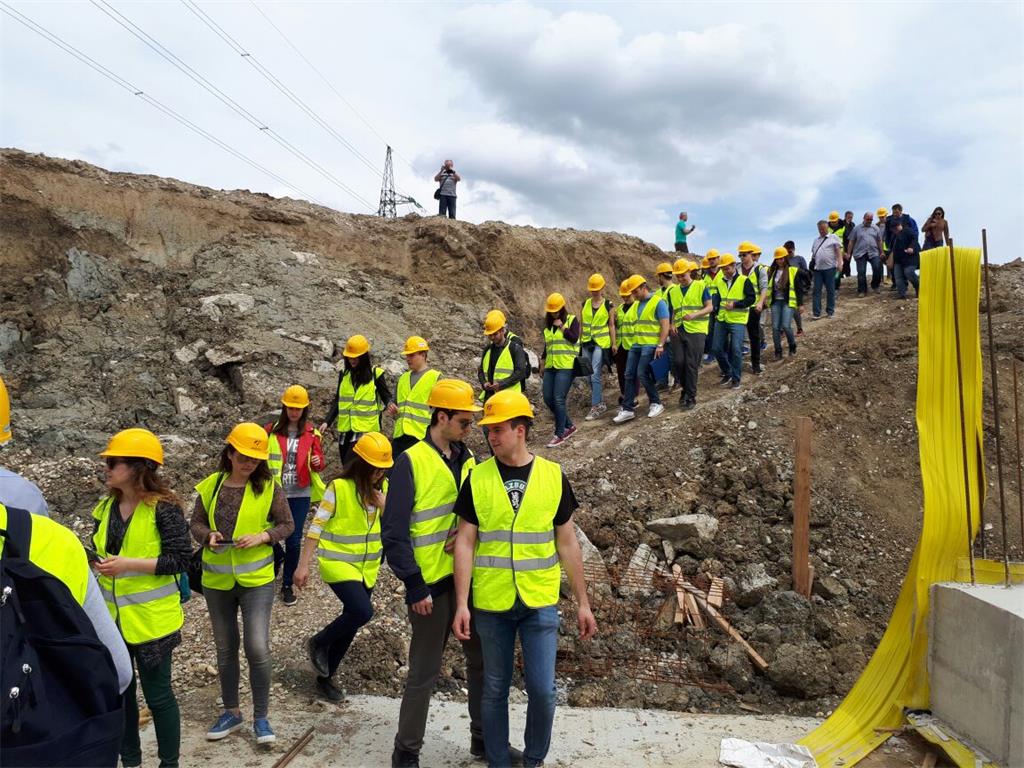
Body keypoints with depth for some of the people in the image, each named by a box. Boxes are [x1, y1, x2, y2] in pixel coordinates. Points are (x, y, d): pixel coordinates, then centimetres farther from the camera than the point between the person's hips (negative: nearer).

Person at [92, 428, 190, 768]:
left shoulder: (163, 507, -17)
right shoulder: (107, 506, 3)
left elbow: (181, 558, -19)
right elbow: (101, 550, 16)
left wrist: (128, 564, -23)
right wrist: (95, 561, -7)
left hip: (150, 618, -6)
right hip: (113, 617, 7)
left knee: (157, 694, 7)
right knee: (118, 692, 18)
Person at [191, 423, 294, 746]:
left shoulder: (268, 487, -9)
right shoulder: (211, 485, -2)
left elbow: (287, 524, -3)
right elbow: (196, 523, 6)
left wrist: (262, 536, -20)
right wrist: (209, 535, -15)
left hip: (256, 579, -3)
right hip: (217, 580, 3)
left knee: (257, 648, -7)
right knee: (225, 648, 16)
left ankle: (261, 717, 14)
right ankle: (232, 711, 34)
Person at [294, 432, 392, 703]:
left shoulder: (383, 488, -1)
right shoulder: (339, 487, -17)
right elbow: (317, 525, -13)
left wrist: (385, 507, -16)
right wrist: (303, 564, -13)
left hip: (367, 566, 6)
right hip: (338, 562, -6)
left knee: (351, 623, 12)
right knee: (362, 611, -22)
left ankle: (325, 677, 31)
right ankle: (318, 643, 7)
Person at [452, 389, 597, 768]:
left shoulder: (553, 476, -2)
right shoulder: (477, 478, -3)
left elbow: (567, 543, 3)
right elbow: (465, 543, -3)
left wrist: (583, 602, 4)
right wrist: (462, 603, -8)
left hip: (540, 602, 0)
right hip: (490, 603, 0)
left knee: (542, 690, 3)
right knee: (495, 690, 11)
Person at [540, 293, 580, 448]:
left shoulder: (572, 320, -1)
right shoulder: (548, 323, 15)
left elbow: (574, 339, -14)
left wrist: (561, 326, -12)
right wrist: (542, 365, 20)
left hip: (566, 366, -7)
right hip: (550, 366, 7)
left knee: (558, 399, -12)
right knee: (548, 399, 3)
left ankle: (559, 434, -2)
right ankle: (569, 426, 21)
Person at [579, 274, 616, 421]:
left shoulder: (608, 305, -2)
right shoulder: (585, 304, 8)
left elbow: (611, 325, 0)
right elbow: (581, 324, 13)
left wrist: (614, 343, -4)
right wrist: (579, 341, 11)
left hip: (601, 343, -5)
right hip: (586, 343, 5)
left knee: (595, 375, -12)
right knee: (590, 376, 9)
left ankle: (595, 407, -8)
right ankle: (601, 404, 24)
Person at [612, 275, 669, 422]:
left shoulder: (658, 302, -7)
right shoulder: (637, 305, 17)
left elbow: (665, 325, -12)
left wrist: (660, 345, -18)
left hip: (650, 345, -8)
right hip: (636, 345, 8)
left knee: (643, 374, -11)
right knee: (629, 375, 2)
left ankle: (656, 404, 7)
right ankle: (627, 409, 6)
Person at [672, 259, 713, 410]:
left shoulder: (701, 286, 0)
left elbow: (710, 307, -4)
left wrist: (694, 315, -20)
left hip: (696, 330, -4)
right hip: (679, 331, 4)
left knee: (691, 364, -3)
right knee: (679, 362, -2)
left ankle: (691, 397, 7)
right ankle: (686, 389, 21)